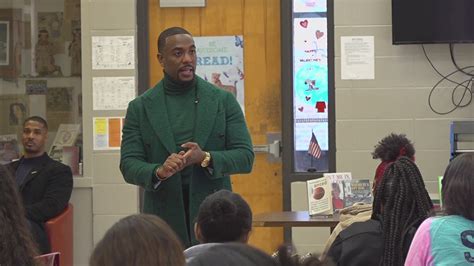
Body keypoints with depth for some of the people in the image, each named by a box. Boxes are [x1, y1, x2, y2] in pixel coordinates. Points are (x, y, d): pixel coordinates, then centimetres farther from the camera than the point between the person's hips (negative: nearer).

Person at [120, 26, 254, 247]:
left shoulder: (223, 101, 5)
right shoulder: (140, 108, 6)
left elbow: (245, 157, 2)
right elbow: (128, 165, 1)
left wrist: (206, 158, -17)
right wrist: (159, 171, -20)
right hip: (164, 221, 0)